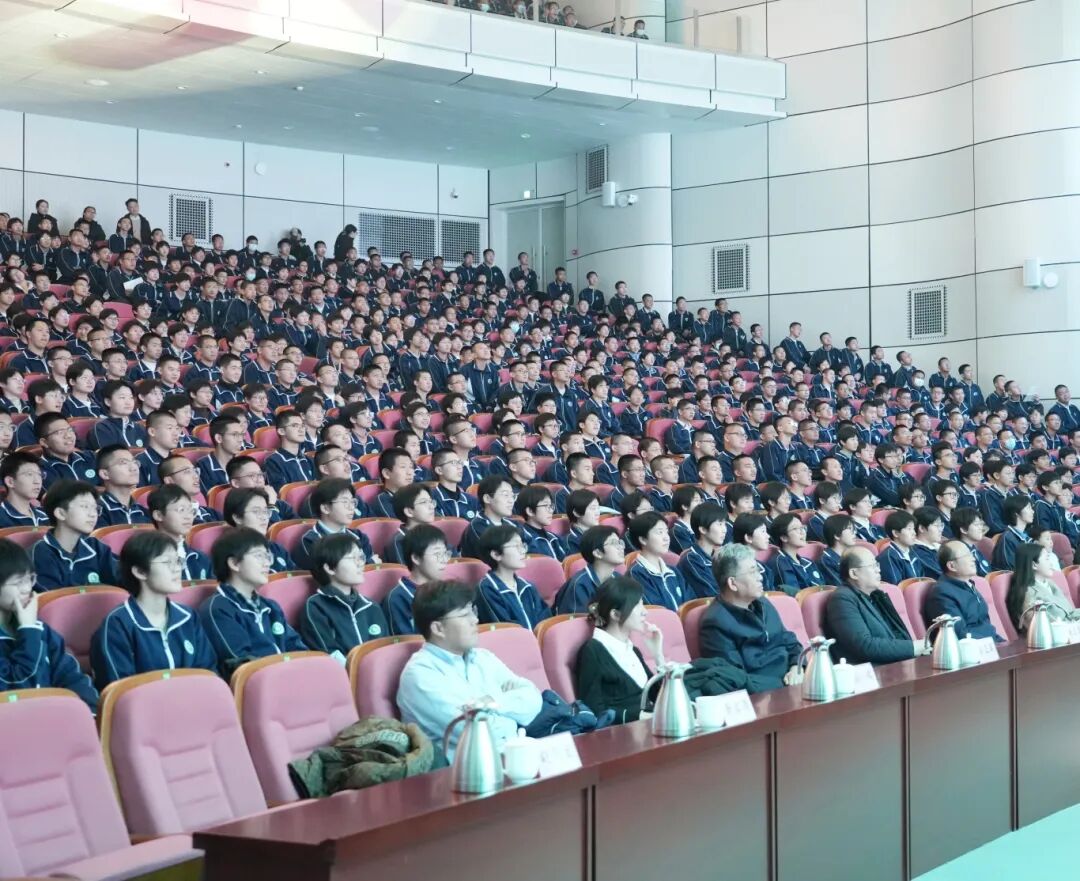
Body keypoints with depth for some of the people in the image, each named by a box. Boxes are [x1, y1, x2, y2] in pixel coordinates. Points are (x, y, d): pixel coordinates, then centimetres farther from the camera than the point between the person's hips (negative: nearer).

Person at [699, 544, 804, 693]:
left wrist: (796, 668, -3)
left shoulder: (762, 604, 14)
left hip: (791, 681, 8)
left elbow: (790, 642, 19)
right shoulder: (715, 623, -12)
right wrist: (784, 684, -18)